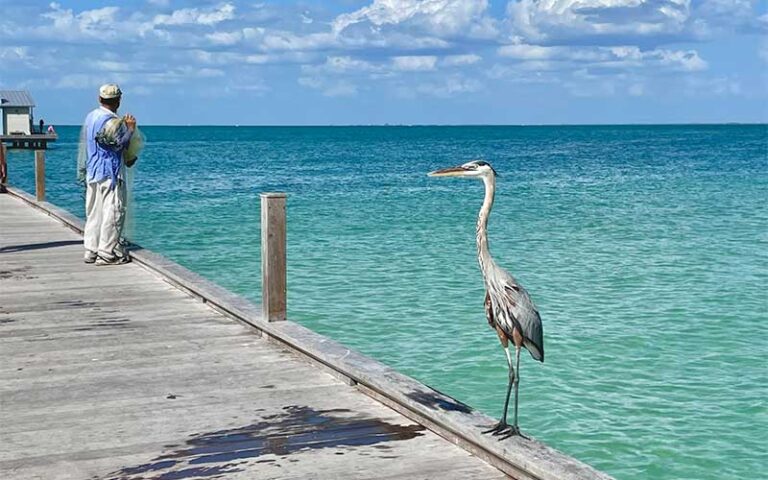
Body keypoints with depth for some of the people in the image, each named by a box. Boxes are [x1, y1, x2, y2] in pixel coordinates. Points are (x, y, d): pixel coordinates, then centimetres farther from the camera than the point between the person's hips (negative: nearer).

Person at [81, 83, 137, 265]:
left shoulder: (91, 117, 12)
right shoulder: (111, 121, -17)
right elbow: (119, 143, -14)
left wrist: (124, 125, 16)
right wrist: (130, 128, -2)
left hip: (92, 173, 9)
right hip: (109, 174, -9)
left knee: (94, 213, 13)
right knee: (112, 213, -4)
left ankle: (91, 251, 15)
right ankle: (107, 253, -4)